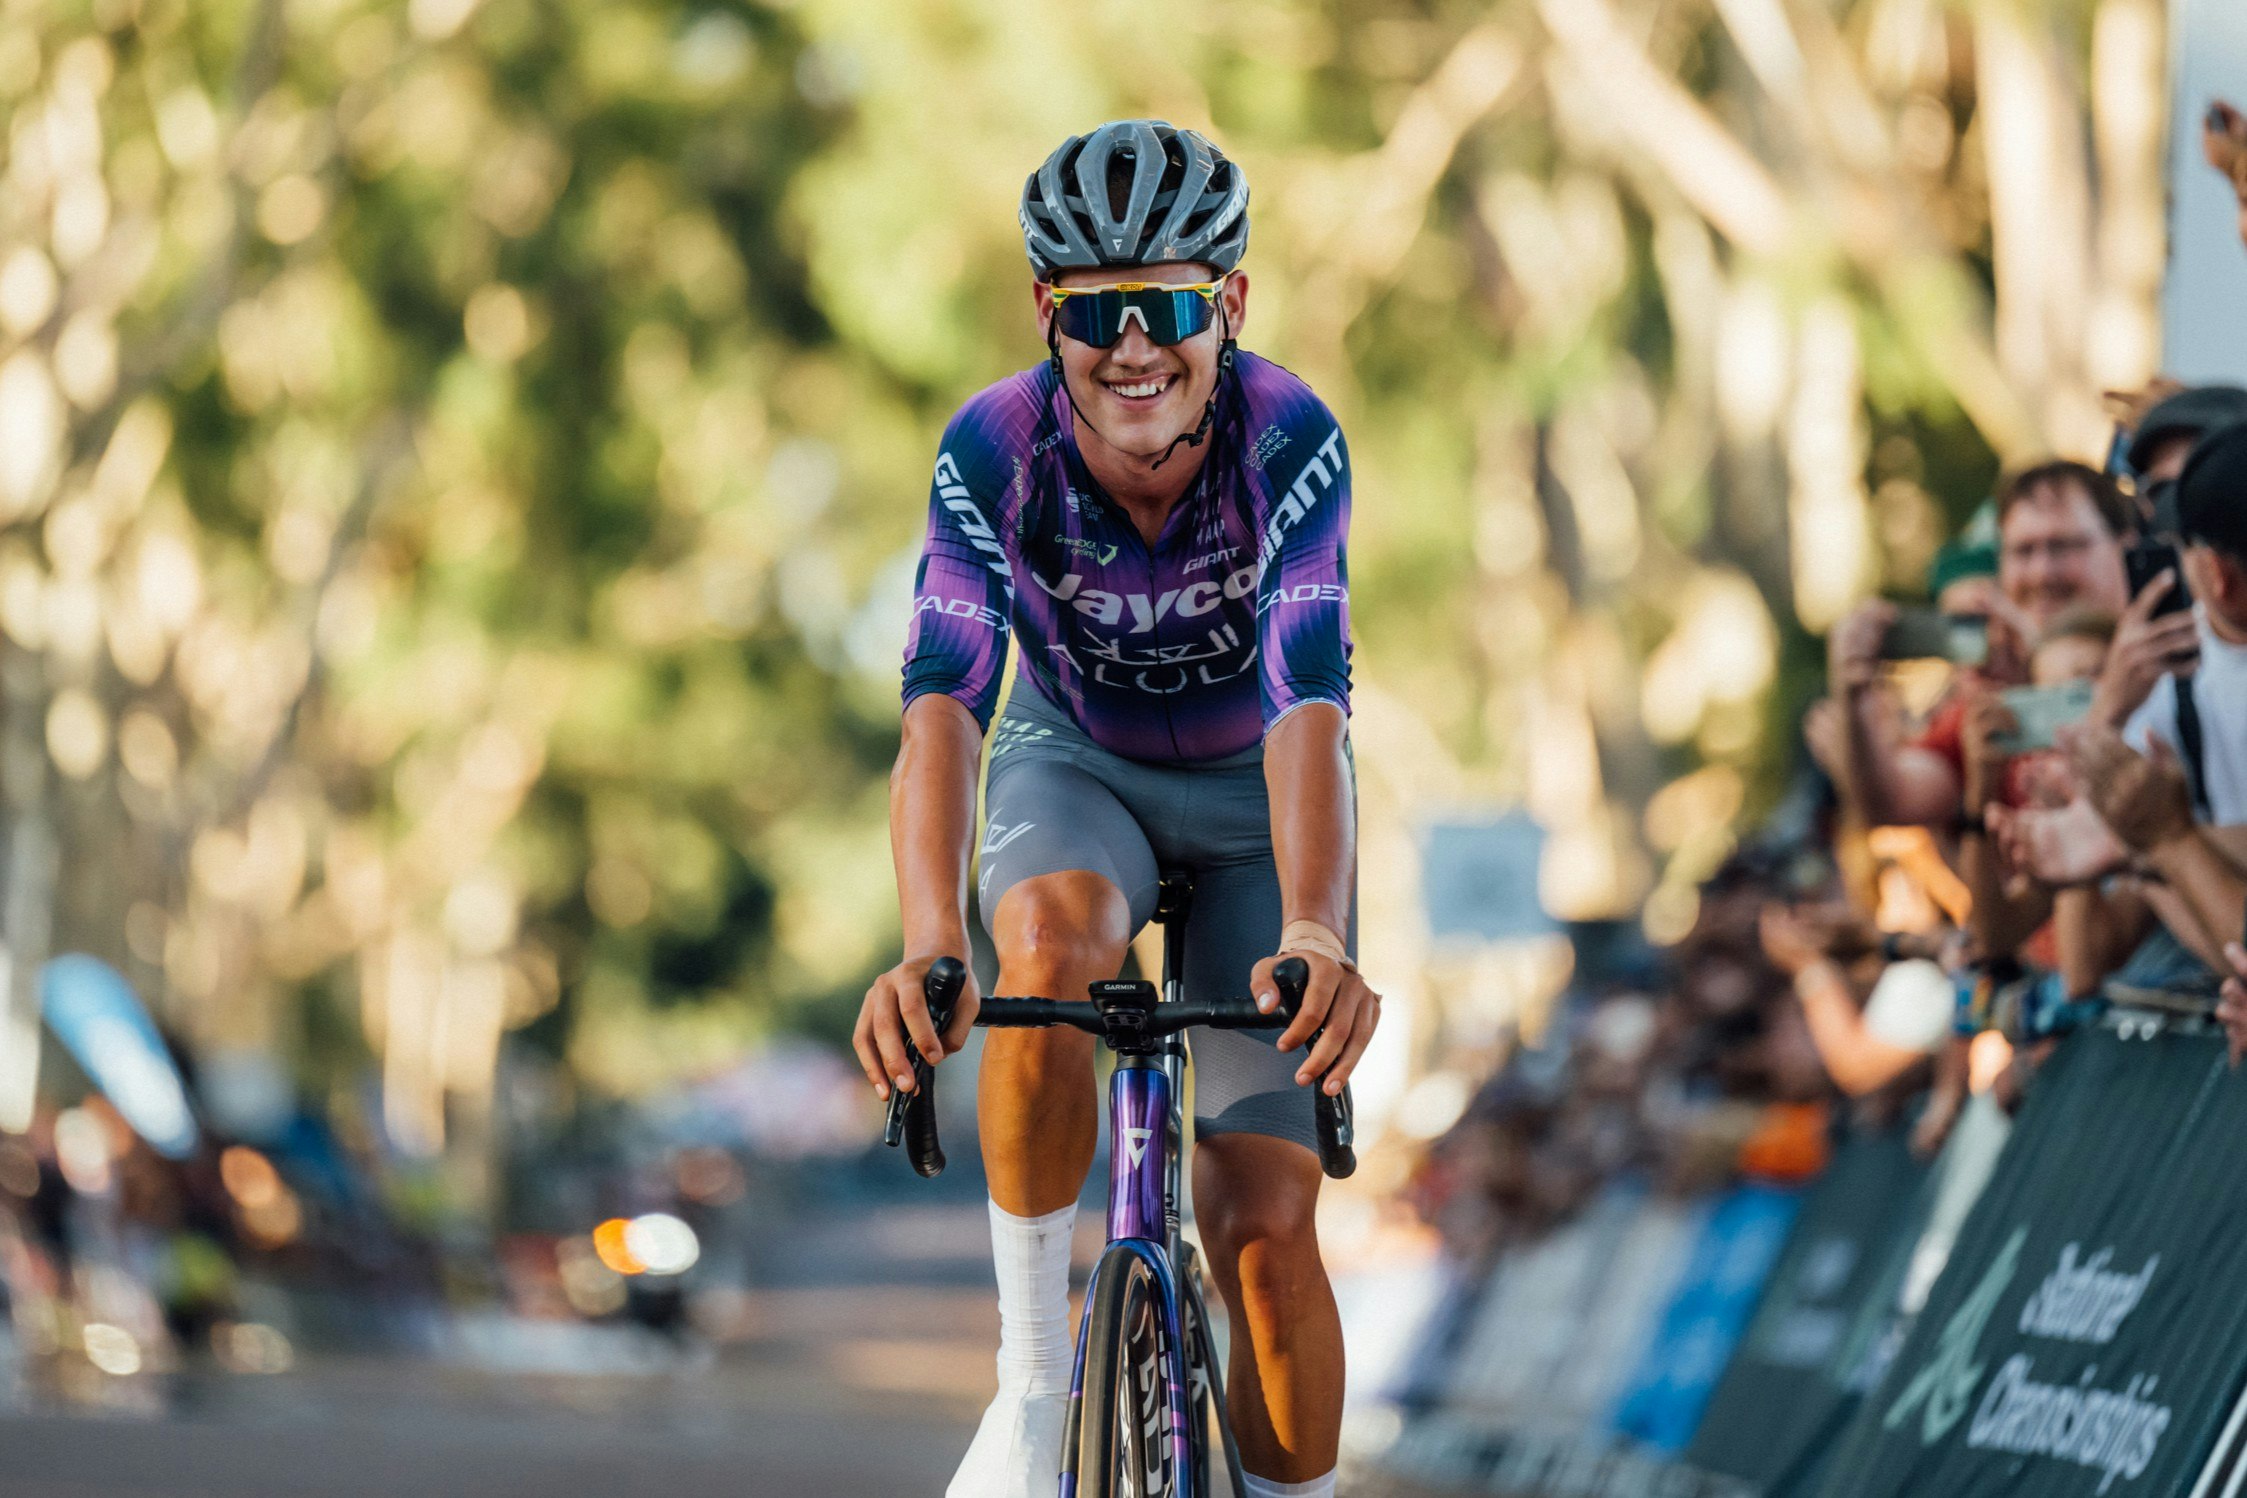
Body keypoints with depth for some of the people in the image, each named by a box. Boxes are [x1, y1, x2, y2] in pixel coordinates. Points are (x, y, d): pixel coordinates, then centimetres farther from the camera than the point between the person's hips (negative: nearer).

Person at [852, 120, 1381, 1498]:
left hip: (1256, 798, 0)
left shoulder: (1291, 442, -31)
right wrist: (927, 949, -56)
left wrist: (1312, 936, -60)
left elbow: (1308, 706, -42)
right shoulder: (994, 453, -28)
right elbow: (941, 709, -38)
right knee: (1049, 956, -36)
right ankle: (1035, 1373, -20)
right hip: (1078, 770, 0)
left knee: (1264, 1227, -11)